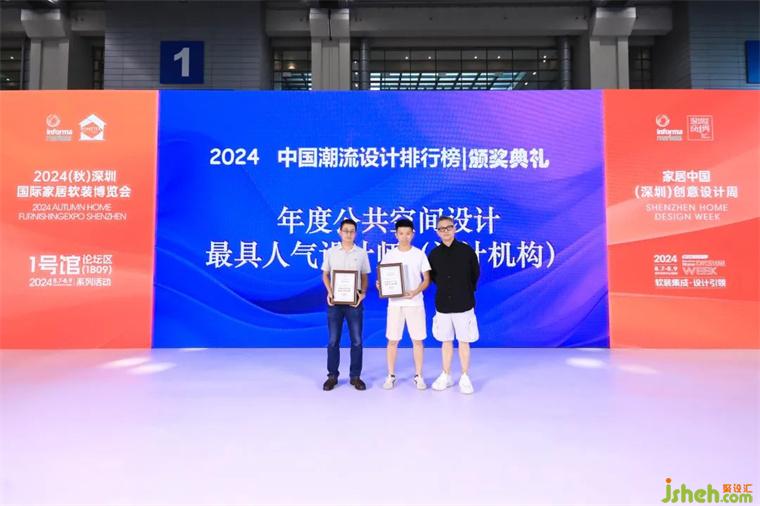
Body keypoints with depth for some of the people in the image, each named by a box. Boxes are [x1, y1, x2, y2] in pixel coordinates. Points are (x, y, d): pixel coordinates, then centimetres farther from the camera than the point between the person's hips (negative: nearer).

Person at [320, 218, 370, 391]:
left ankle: (355, 376, 15)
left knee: (356, 340, 3)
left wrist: (362, 293, -9)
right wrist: (330, 292, -6)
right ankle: (332, 376, 16)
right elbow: (325, 275, 10)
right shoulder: (330, 252, 5)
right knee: (333, 340, 4)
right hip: (335, 301, 0)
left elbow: (364, 277, 9)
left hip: (354, 301, 0)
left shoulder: (361, 253, 5)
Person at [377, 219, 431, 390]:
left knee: (417, 340, 4)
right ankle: (391, 376, 17)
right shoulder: (389, 255, 3)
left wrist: (415, 292, -16)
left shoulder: (419, 254, 1)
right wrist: (380, 286, -17)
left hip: (415, 303, 0)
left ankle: (418, 376, 17)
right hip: (395, 303, 1)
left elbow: (427, 279, 1)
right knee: (392, 340, 4)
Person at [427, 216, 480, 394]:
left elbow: (476, 274, 7)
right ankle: (446, 376, 24)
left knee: (464, 342, 4)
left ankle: (465, 378, 17)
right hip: (442, 305, 2)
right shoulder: (434, 254, 1)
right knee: (446, 341, 12)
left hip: (463, 305, -2)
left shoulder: (466, 250, -5)